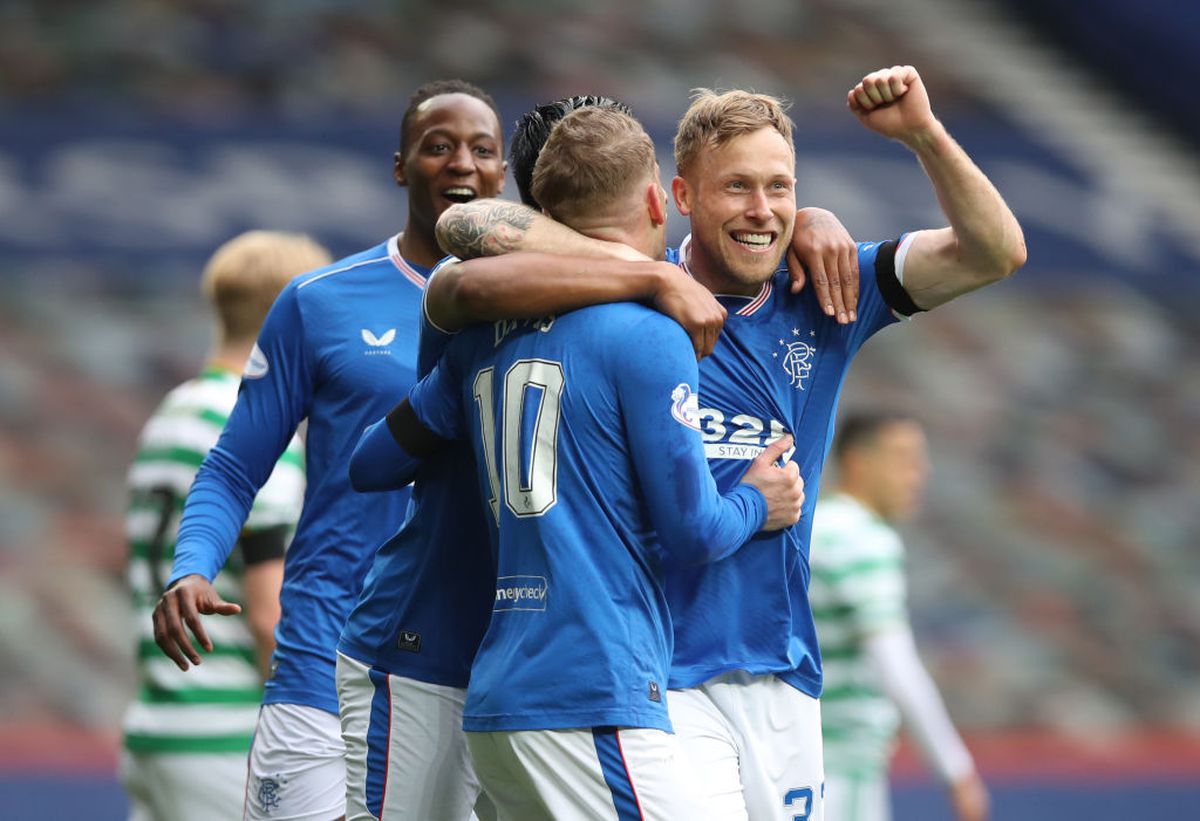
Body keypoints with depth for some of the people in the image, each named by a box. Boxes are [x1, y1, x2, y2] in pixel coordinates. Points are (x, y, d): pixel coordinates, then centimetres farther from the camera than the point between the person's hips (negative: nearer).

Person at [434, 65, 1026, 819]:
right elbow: (471, 224, -18)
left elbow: (997, 253, 2)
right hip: (663, 684, -5)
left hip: (787, 677, 5)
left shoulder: (827, 294, 8)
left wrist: (923, 133, -13)